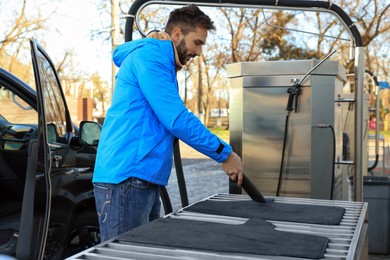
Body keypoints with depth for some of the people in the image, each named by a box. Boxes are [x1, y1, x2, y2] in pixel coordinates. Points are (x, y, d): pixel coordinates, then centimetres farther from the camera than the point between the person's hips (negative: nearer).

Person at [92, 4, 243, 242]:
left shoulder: (160, 63, 22)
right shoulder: (149, 56, -9)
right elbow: (176, 119, -17)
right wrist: (225, 154, -11)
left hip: (144, 179, 10)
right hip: (126, 178, -10)